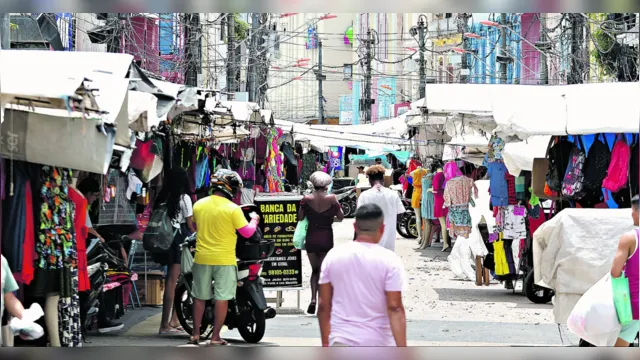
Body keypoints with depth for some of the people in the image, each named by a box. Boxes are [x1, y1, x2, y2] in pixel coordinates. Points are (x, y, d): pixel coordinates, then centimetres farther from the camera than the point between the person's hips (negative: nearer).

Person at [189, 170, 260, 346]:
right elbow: (247, 232, -10)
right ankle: (215, 337, 5)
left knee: (199, 297, 14)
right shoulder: (232, 209, -13)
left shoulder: (198, 205, 2)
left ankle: (195, 334, 18)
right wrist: (254, 220, 9)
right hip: (224, 260, -4)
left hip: (202, 258, 4)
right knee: (222, 298, 3)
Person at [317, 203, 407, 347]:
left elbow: (323, 306, 3)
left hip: (341, 341, 2)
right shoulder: (389, 260, -10)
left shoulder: (333, 256, 0)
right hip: (378, 343, -2)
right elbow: (394, 308, -16)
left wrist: (325, 342, 13)